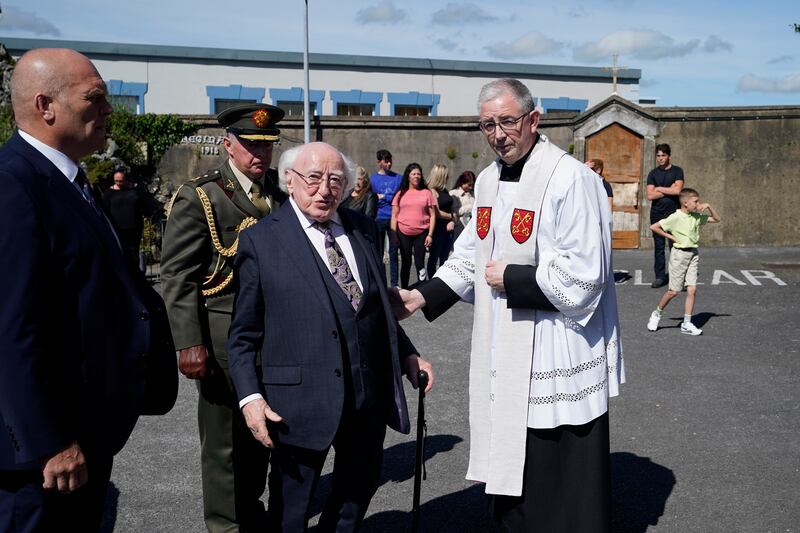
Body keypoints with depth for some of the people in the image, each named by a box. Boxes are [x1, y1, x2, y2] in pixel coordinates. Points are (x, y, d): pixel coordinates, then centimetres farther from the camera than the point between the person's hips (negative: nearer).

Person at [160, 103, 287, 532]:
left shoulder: (282, 193, 10)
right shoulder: (199, 197, -7)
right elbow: (177, 276, -11)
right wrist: (190, 344, -18)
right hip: (224, 337, -5)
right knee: (225, 437, 6)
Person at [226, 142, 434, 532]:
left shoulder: (363, 230, 8)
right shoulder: (260, 240, -5)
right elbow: (243, 333, -5)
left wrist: (407, 355, 12)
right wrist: (250, 396, -13)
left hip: (370, 393, 5)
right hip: (301, 397, -4)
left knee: (360, 486, 22)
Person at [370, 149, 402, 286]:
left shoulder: (398, 178, 9)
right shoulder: (372, 179, 7)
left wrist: (383, 197, -4)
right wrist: (390, 198, -5)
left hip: (394, 219, 0)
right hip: (379, 219, 0)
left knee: (393, 252, 2)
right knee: (378, 253, 4)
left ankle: (394, 283, 7)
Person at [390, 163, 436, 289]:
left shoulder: (427, 193, 3)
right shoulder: (401, 194, 6)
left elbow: (432, 215, 2)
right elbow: (394, 216, 6)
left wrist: (430, 235, -5)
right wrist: (394, 235, -1)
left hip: (421, 233, -1)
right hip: (403, 233, 1)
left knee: (419, 263, -2)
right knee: (406, 263, 9)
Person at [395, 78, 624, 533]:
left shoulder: (571, 179, -17)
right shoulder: (489, 180, 10)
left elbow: (582, 278, -22)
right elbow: (471, 256, 18)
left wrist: (510, 279, -14)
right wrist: (422, 297, 8)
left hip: (556, 359, -8)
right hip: (504, 356, 8)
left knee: (562, 483, 3)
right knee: (511, 474, 19)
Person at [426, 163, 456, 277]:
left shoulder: (445, 191, 14)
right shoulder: (432, 191, -11)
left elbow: (450, 207, 15)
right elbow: (436, 213, -16)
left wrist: (452, 222, -4)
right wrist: (451, 216, -3)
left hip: (448, 228, 8)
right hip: (438, 228, -8)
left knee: (444, 258, 11)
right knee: (434, 258, 1)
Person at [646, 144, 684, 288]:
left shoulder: (677, 171, 4)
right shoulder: (653, 173, 9)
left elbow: (677, 190, -11)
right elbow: (650, 195, -2)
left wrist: (659, 188, -2)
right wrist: (669, 190, -6)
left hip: (674, 212, -2)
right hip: (657, 213, 2)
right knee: (659, 246, 2)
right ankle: (660, 277, 6)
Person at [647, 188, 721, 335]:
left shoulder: (698, 217, 8)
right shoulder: (676, 217, -12)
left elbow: (716, 219, 18)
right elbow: (654, 227, -13)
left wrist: (709, 207, 4)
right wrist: (670, 237, -10)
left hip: (694, 253, 6)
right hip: (679, 253, -6)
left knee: (692, 289, 0)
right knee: (674, 291, -1)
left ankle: (686, 324, 5)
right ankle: (657, 314, 21)